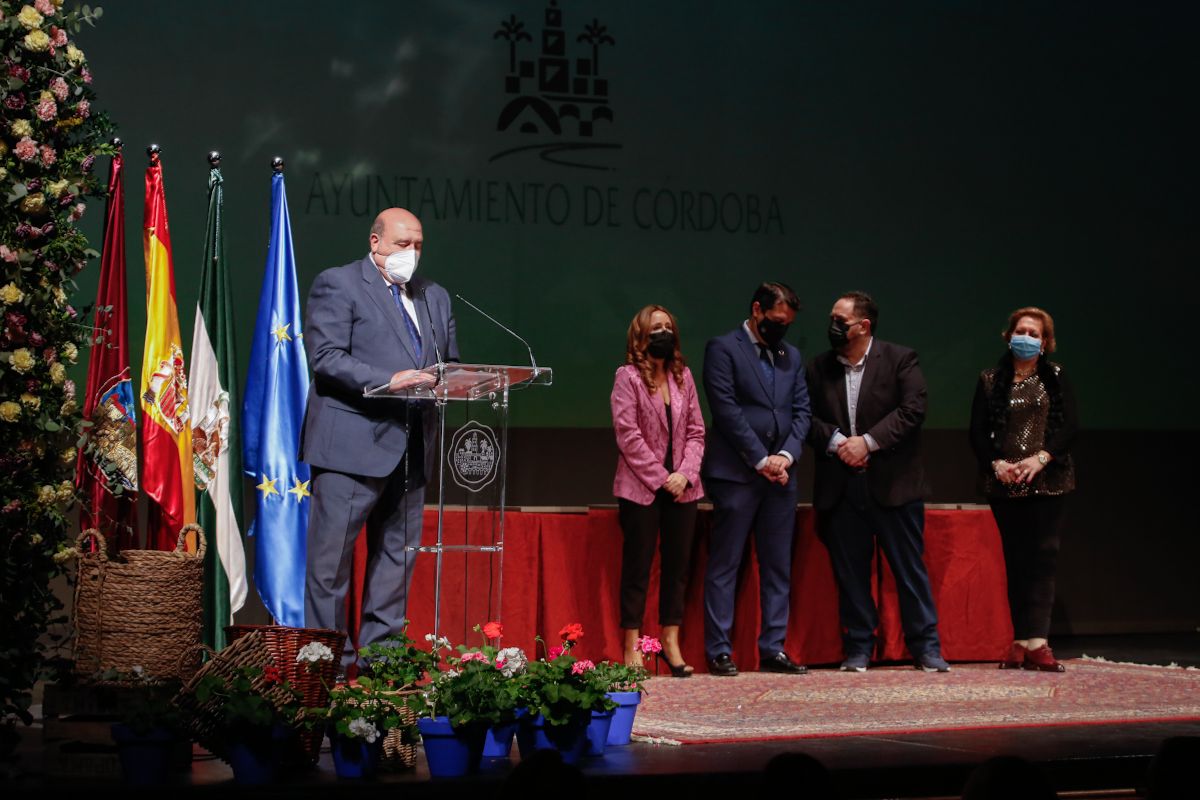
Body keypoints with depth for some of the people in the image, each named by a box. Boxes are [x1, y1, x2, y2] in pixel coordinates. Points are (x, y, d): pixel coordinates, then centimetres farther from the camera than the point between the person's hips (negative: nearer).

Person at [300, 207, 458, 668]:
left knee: (398, 556, 9)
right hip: (351, 444, -7)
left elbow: (450, 363, 22)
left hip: (410, 448, 7)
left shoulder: (434, 297, 20)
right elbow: (326, 357, -12)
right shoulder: (337, 284, -1)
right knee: (330, 557, -5)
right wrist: (387, 380, -23)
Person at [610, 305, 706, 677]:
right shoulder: (628, 377, -5)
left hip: (681, 488, 5)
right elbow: (628, 435, -11)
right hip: (641, 489, -5)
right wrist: (661, 479, -13)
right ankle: (632, 649, 5)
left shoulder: (683, 376, 9)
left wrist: (685, 473, -7)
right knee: (637, 567, 0)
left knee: (678, 566, 7)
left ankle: (671, 643, 13)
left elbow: (695, 430, 8)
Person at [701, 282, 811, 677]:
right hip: (736, 474, -6)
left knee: (778, 567, 7)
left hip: (780, 474, 6)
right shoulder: (723, 349, -3)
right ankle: (718, 651, 0)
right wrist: (761, 460, -12)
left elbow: (801, 409, 12)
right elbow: (726, 409, -10)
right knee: (724, 566, -2)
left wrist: (786, 455, -5)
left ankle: (772, 649, 11)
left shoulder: (791, 356, 16)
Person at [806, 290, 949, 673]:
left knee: (910, 568, 1)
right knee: (850, 573, 5)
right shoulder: (820, 367, 10)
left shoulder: (900, 360, 0)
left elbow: (912, 410, -9)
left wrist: (867, 441, -16)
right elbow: (808, 417, 5)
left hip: (893, 484, -3)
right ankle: (858, 648, 14)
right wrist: (836, 442, -13)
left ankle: (926, 647, 7)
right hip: (840, 487, 3)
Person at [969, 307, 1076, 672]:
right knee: (1015, 560, 2)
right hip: (1004, 485, 1)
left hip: (1047, 481, -1)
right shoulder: (990, 381, 7)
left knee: (1043, 556, -8)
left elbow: (1070, 426, -1)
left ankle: (1035, 641, -13)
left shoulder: (1055, 378, 6)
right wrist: (996, 463, -11)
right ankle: (1020, 641, 4)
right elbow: (978, 432, 5)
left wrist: (1041, 458, -14)